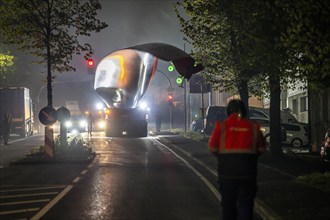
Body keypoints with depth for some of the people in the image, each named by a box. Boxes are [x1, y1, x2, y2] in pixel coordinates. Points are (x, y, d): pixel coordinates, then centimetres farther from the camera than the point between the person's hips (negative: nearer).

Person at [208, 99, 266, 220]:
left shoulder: (221, 125, -5)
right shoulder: (253, 126, 0)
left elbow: (212, 148, -4)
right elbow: (261, 149, 4)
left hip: (227, 170, 0)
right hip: (248, 172, 0)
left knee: (228, 202, 15)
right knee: (245, 203, 5)